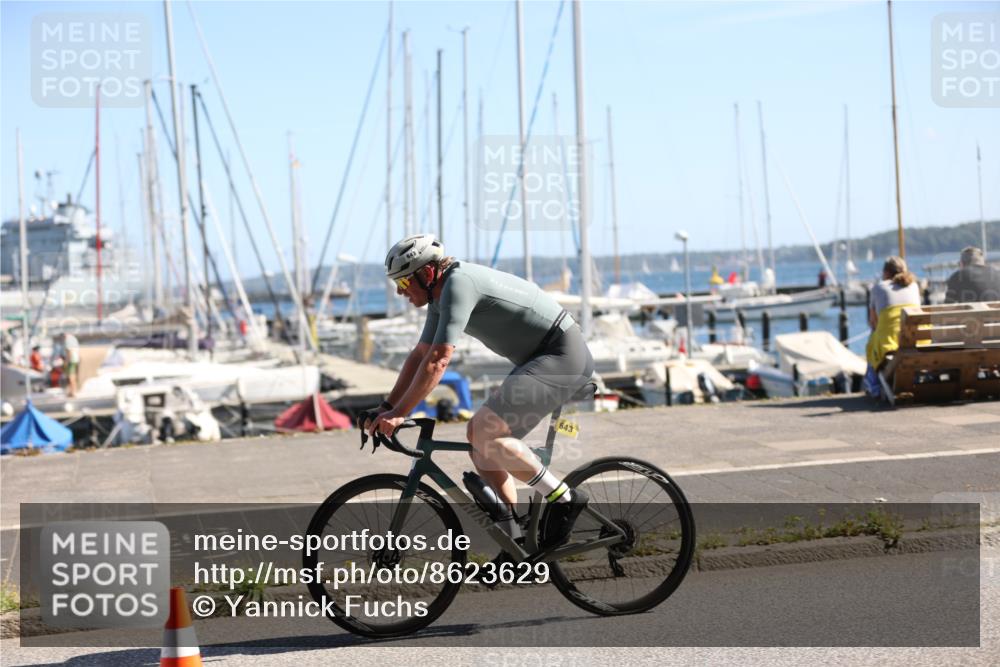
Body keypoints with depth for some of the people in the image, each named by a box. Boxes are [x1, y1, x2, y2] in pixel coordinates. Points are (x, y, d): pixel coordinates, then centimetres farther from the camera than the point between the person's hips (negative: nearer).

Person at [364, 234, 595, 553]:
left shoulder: (459, 284, -20)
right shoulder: (442, 295, 11)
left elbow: (438, 361, -24)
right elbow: (420, 355, 17)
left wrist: (399, 413, -21)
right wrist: (386, 408, 10)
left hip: (563, 356, -10)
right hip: (540, 359, 10)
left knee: (485, 431, -21)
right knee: (477, 434, 7)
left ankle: (564, 498, -9)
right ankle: (514, 542, 11)